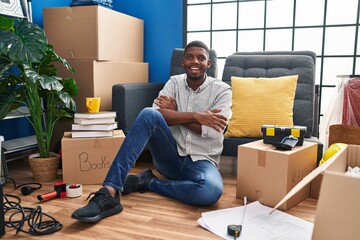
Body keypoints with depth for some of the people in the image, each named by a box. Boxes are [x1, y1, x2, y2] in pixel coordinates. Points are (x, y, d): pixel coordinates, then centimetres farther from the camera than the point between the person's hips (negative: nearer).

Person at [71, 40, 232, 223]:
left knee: (212, 191, -39)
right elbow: (157, 114, -13)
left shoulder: (222, 90, -2)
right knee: (149, 114, -29)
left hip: (201, 162, -1)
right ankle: (109, 193, -36)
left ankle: (147, 182, -14)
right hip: (170, 156, 2)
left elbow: (213, 131, -16)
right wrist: (197, 116, -19)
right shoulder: (175, 82, 6)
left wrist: (174, 114, -11)